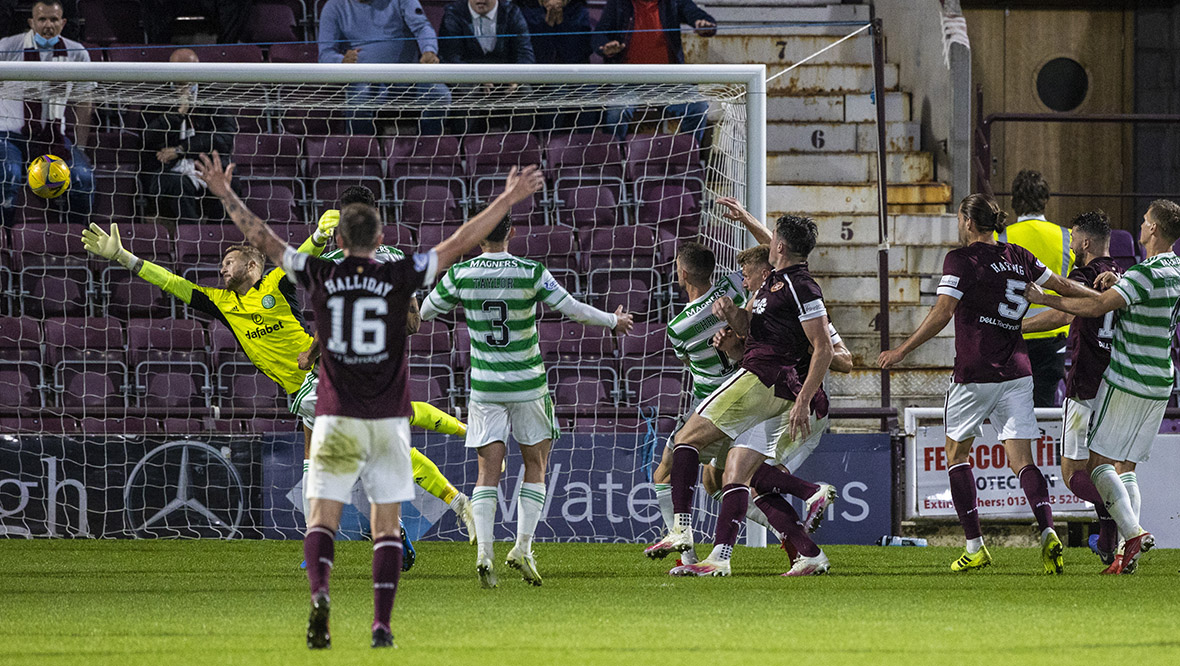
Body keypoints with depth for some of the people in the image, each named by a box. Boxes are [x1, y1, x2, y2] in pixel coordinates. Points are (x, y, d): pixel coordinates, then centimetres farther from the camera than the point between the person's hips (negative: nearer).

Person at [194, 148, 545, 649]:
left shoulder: (319, 276, -3)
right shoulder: (399, 278, -5)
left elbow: (262, 238, 5)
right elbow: (459, 245, -2)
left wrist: (223, 192, 15)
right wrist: (509, 199, 4)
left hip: (336, 418, 0)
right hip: (388, 419, 0)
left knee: (323, 518, 0)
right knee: (386, 523, 7)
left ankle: (319, 593, -27)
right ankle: (382, 624, 1)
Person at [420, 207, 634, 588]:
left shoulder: (460, 275, -5)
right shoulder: (532, 274, -11)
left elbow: (425, 312, 8)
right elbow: (572, 310, -6)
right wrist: (613, 321, 11)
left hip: (484, 386, 1)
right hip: (527, 385, -1)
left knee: (488, 470, 3)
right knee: (535, 467, 11)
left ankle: (484, 552, -12)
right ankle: (522, 549, 1)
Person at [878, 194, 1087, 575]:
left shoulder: (961, 259, -7)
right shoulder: (1018, 257, 10)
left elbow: (941, 314, -14)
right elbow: (1063, 286, 21)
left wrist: (902, 351, -8)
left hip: (975, 373, -4)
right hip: (1016, 372, 4)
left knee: (957, 452, 13)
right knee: (1021, 460, -1)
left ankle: (975, 546, 8)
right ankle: (1048, 533, -25)